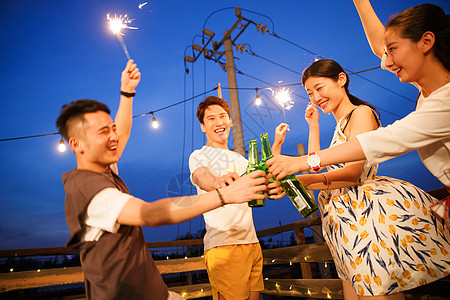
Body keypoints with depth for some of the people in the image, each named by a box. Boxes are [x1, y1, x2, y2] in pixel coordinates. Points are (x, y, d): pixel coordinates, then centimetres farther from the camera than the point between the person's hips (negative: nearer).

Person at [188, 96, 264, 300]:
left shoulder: (239, 158, 21)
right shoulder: (199, 156, -2)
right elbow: (201, 177, -24)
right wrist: (216, 182, -48)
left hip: (252, 243, 7)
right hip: (223, 246, -6)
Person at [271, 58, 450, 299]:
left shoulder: (361, 112, -5)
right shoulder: (340, 126, 22)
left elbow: (355, 171, -18)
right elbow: (316, 164, 19)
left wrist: (310, 180, -34)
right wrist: (313, 125, 18)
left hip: (371, 208, -9)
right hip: (350, 215, 9)